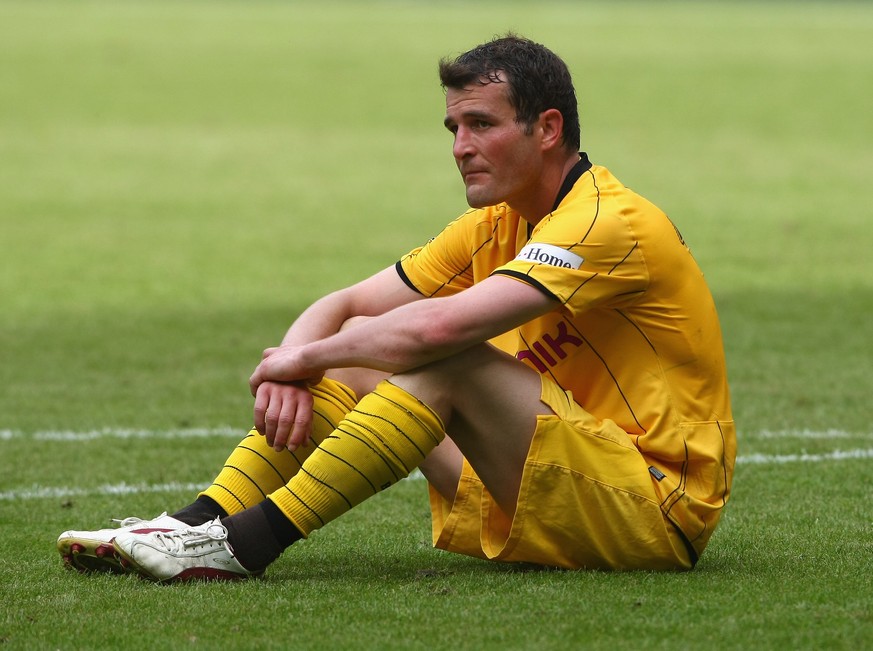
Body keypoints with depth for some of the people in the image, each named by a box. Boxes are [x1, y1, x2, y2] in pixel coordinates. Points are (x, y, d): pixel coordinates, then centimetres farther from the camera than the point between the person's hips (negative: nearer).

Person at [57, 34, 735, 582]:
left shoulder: (614, 222, -18)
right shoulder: (493, 227, 11)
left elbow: (441, 326, -29)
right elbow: (343, 306, 11)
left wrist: (306, 355, -15)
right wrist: (292, 368, -11)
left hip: (659, 505, -9)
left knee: (447, 360, -28)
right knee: (362, 355, 3)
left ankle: (244, 543, -28)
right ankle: (201, 521, -10)